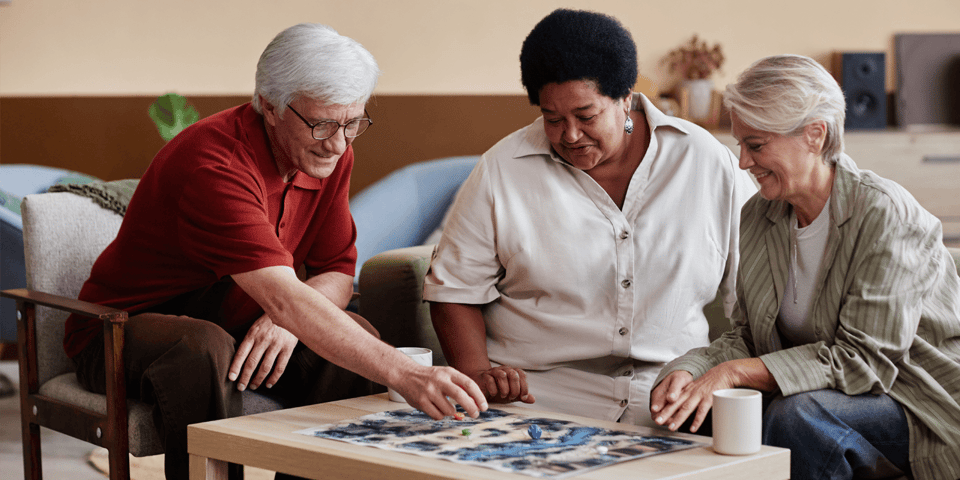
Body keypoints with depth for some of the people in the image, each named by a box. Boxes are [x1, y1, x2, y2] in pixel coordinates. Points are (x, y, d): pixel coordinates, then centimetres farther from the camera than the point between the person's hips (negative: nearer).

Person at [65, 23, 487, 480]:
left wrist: (288, 320, -26)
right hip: (122, 329, -6)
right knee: (205, 351, -39)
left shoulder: (331, 152, -6)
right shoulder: (214, 163, -31)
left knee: (357, 339, -18)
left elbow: (337, 272, -1)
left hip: (227, 322, 7)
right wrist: (404, 375, -51)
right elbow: (283, 299, -42)